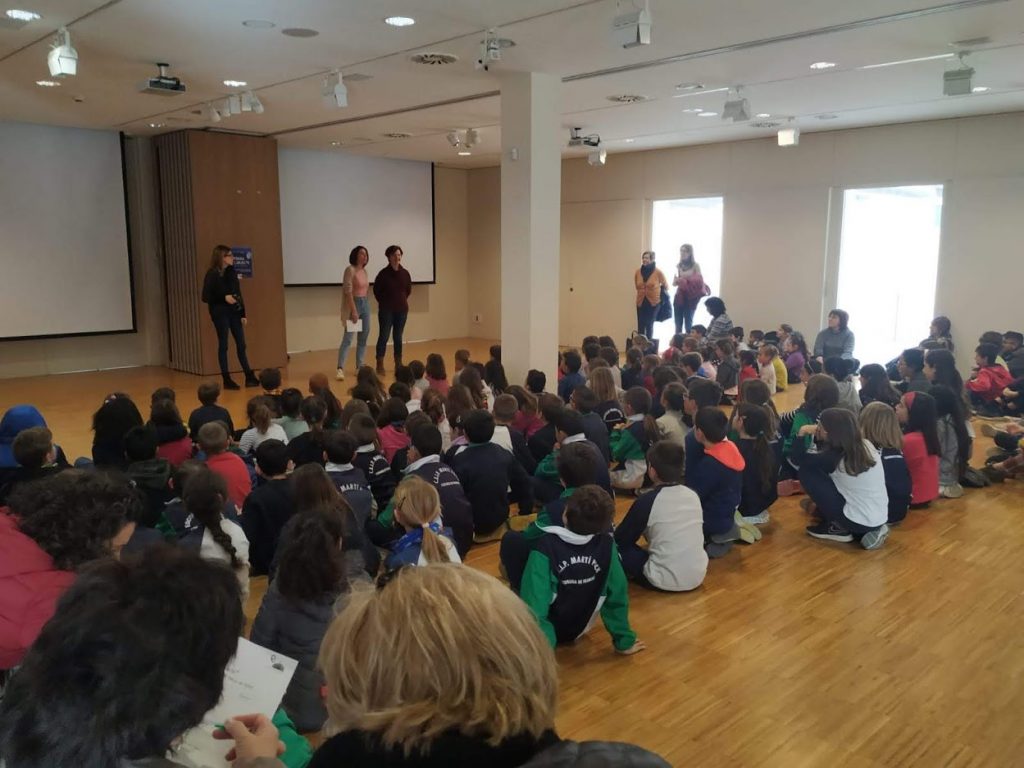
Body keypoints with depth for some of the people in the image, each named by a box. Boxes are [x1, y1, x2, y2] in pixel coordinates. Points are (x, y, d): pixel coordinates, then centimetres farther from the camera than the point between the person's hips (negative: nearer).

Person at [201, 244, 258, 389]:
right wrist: (224, 297, -23)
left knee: (241, 345, 6)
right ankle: (227, 380, 7)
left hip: (234, 312, 6)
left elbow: (238, 294, 9)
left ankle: (249, 377, 11)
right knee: (223, 345, 1)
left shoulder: (231, 272, 7)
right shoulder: (212, 274, -9)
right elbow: (205, 297, -12)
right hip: (220, 313, -6)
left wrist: (243, 314, 7)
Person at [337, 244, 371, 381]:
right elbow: (348, 292, -17)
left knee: (363, 339, 9)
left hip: (365, 305, 8)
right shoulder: (350, 270, -11)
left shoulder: (364, 271, 12)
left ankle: (360, 368, 15)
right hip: (354, 304, -8)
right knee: (347, 338, -13)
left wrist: (366, 305, 14)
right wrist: (354, 311, -21)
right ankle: (340, 369, -17)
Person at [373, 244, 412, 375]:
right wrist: (384, 302, 4)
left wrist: (402, 300, 10)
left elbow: (408, 289, 16)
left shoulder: (405, 273, 1)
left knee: (398, 337, 10)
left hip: (402, 309, 4)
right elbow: (376, 290, 0)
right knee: (384, 336, -3)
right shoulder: (383, 273, -10)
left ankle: (398, 363, 19)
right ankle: (380, 365, 1)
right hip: (386, 310, -4)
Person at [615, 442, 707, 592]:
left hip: (665, 581, -6)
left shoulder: (647, 501, -15)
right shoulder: (693, 495, 1)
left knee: (618, 547, 8)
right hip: (698, 576, 6)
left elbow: (620, 539, -1)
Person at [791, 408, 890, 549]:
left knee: (806, 471, -3)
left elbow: (803, 458, -3)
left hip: (859, 522, -7)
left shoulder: (834, 458, -19)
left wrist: (802, 434, 9)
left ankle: (838, 528, 4)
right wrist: (817, 435, 3)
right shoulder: (865, 445, 0)